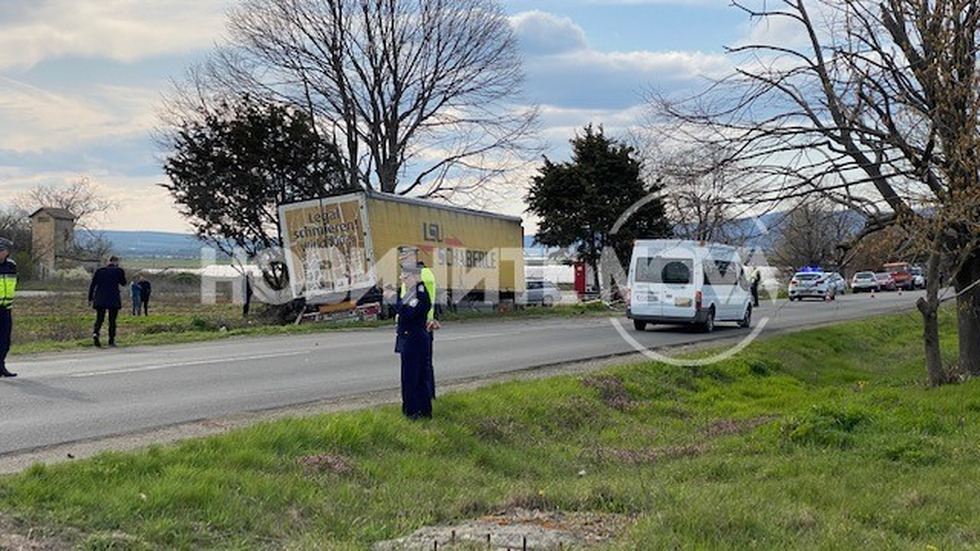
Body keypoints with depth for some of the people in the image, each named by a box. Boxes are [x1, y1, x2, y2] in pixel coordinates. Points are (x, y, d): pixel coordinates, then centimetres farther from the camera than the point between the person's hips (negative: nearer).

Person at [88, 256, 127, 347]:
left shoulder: (99, 271, 6)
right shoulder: (119, 271, -3)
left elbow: (92, 285, 4)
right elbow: (123, 283, 10)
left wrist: (90, 298, 10)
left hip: (100, 299, 2)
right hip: (113, 300, -2)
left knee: (99, 319, 6)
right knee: (112, 320, 9)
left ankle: (95, 334, -21)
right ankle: (111, 340, 9)